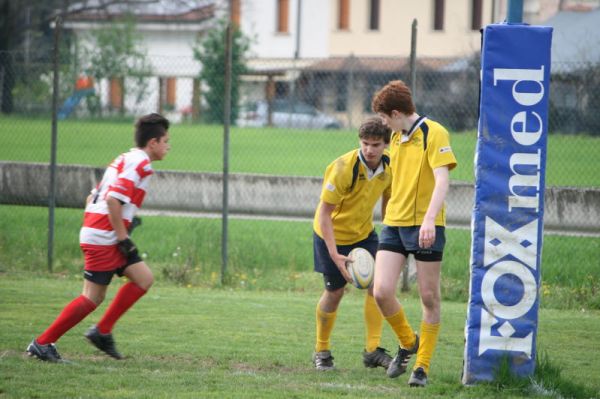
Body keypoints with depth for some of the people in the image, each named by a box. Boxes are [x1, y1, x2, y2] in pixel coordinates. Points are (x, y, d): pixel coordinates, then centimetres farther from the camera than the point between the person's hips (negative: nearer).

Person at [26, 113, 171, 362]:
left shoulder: (126, 160, 19)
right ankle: (43, 343, -1)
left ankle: (102, 332, 7)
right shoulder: (139, 163, -12)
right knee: (92, 297, -6)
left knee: (144, 278, 6)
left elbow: (92, 198, 21)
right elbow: (113, 200, -22)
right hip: (104, 238, -10)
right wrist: (123, 238, -17)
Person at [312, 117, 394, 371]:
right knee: (334, 292, 3)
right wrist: (334, 254, -31)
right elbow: (325, 212, -25)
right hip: (332, 235, -5)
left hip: (364, 233, 5)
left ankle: (373, 350, -4)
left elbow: (388, 200, 8)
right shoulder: (343, 168, -29)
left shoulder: (388, 166, -12)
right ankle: (321, 351, 23)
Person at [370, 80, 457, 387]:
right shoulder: (396, 137, 15)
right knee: (381, 292, -6)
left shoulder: (434, 134, -10)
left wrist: (429, 219, -31)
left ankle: (422, 367, 9)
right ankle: (407, 343, 19)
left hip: (425, 226, -7)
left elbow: (442, 180, -20)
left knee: (429, 298, -1)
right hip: (394, 223, 7)